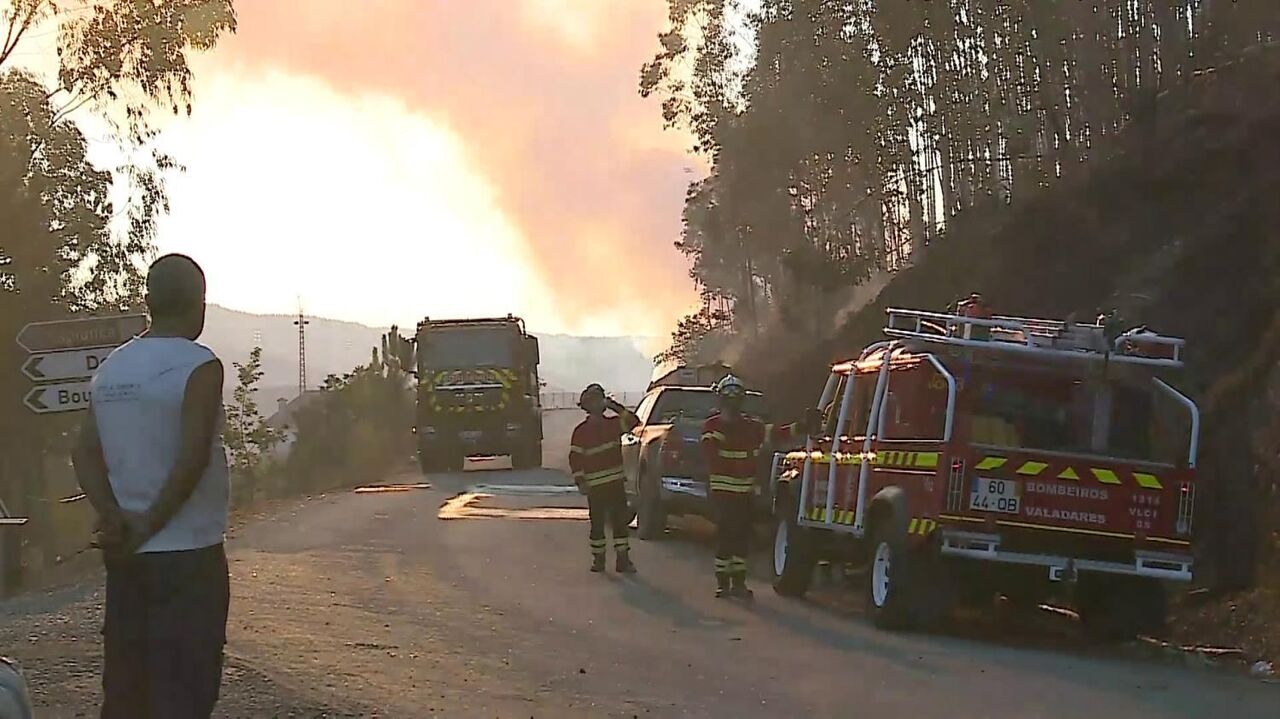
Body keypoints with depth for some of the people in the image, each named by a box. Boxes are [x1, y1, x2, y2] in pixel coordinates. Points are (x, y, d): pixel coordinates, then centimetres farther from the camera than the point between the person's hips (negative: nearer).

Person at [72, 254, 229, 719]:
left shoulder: (110, 369, 10)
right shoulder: (199, 366, -12)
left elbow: (86, 454, 3)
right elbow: (192, 459, -20)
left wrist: (115, 519, -9)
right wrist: (148, 526, -13)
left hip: (125, 556, 7)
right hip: (187, 554, -7)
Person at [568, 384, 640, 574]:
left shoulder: (613, 424, 9)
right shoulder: (581, 431, -2)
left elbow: (633, 420, 0)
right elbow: (575, 458, -5)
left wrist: (614, 407, -5)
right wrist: (580, 481, -13)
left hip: (616, 483, 3)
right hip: (595, 486, -3)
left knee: (620, 521, 0)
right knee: (597, 524, 4)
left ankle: (623, 560, 3)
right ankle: (598, 559, 14)